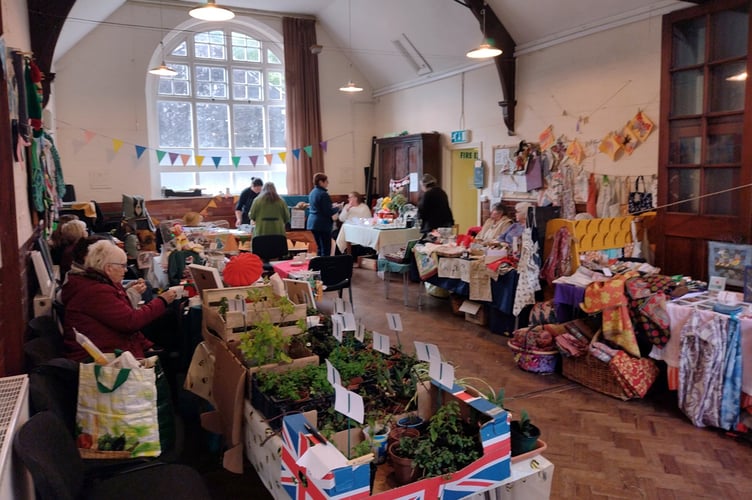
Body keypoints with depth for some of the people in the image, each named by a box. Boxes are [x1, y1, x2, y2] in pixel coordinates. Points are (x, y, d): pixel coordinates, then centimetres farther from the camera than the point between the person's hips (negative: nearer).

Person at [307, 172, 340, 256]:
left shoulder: (312, 192, 12)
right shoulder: (323, 194, -16)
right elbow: (328, 212, -18)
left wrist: (332, 207, 20)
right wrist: (337, 208, 0)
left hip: (312, 223, 9)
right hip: (322, 224, -9)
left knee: (320, 248, 16)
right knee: (326, 250, -5)